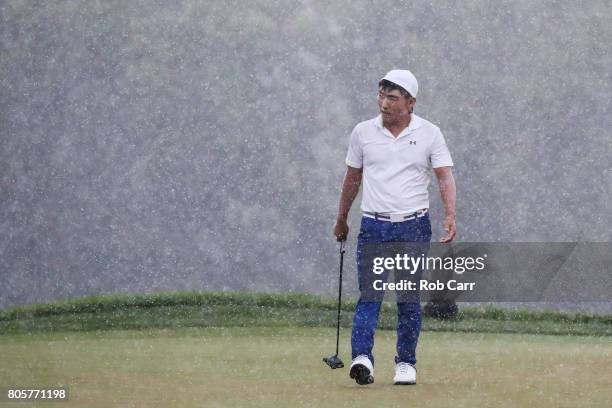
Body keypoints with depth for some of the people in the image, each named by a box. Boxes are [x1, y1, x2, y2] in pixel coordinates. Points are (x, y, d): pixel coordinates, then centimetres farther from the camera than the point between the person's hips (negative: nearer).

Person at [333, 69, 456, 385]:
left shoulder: (429, 134, 1)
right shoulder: (363, 132, 5)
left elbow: (445, 176, -5)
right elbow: (352, 179, 16)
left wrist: (450, 217, -20)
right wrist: (341, 220, 22)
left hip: (414, 228, 0)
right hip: (373, 226, 0)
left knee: (409, 300, 3)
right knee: (369, 294, -13)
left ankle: (406, 362, 13)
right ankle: (362, 358, -26)